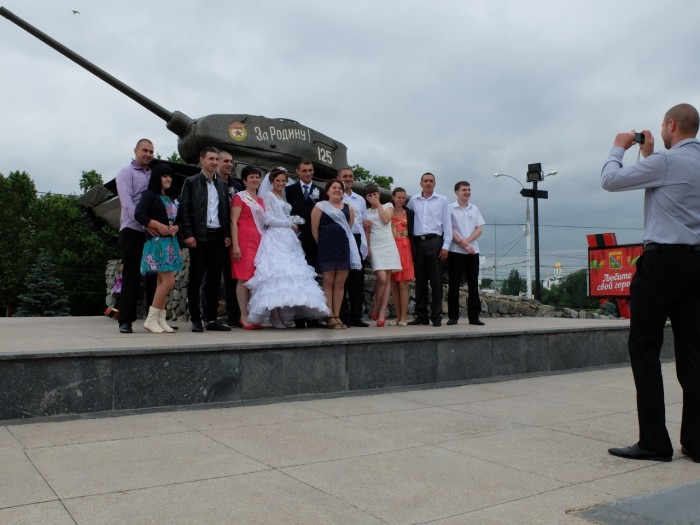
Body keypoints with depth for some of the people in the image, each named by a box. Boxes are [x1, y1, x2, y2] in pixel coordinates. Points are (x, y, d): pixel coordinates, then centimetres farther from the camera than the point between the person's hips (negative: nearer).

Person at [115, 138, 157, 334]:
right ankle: (125, 321, 2)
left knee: (153, 276, 5)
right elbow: (127, 203, -10)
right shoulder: (126, 173, 2)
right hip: (133, 231, -5)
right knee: (131, 276, -4)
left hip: (152, 232, 5)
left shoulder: (153, 175, 19)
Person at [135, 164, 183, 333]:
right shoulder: (150, 194, -2)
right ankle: (151, 319, -8)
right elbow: (139, 214, -14)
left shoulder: (170, 199, 21)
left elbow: (176, 220, 21)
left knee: (162, 282, 6)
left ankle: (161, 320, 8)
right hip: (157, 242, -8)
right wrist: (159, 226, -18)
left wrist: (175, 227, -1)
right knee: (169, 281, -15)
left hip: (171, 242, 8)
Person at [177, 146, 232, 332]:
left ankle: (212, 319, 13)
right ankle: (196, 320, 6)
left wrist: (227, 234, 6)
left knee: (214, 279, 7)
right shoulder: (191, 182, 2)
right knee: (196, 279, 0)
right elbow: (184, 210, -4)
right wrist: (188, 234, -12)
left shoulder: (222, 184, 15)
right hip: (199, 237, -4)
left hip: (218, 236, 4)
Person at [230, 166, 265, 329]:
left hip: (260, 241, 7)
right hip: (244, 241, -7)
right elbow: (233, 221, -6)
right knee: (244, 278, -8)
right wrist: (235, 245, -15)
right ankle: (244, 316, -5)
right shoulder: (239, 197, 1)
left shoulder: (260, 200, 21)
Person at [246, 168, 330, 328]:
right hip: (275, 238, -8)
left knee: (291, 273, -3)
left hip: (287, 239, 8)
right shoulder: (268, 196, 2)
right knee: (277, 272, -17)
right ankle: (278, 316, -20)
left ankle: (287, 313, -4)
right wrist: (289, 223, -4)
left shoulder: (283, 198, 25)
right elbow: (267, 219, -8)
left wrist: (293, 225, 6)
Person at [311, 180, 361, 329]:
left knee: (340, 283, 4)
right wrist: (323, 244, 3)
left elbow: (350, 228, 14)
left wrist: (342, 242, 8)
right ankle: (330, 317, 0)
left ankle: (337, 316, 9)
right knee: (328, 282, -2)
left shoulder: (348, 208, 14)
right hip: (327, 249, -3)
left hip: (344, 248, 4)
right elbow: (314, 230, 2)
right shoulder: (320, 207, 4)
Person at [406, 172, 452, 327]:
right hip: (418, 242, 2)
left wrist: (445, 246, -4)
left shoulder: (442, 200, 6)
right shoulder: (413, 200, 12)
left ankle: (437, 316, 1)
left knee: (436, 281, -3)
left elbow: (447, 224, 3)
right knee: (420, 281, 6)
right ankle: (421, 316, 12)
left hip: (434, 241, -2)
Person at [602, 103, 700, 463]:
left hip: (664, 259, -8)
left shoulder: (666, 161, -11)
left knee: (644, 349, -2)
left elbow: (610, 180, -5)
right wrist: (648, 154, 25)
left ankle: (654, 442, -1)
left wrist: (618, 148, 11)